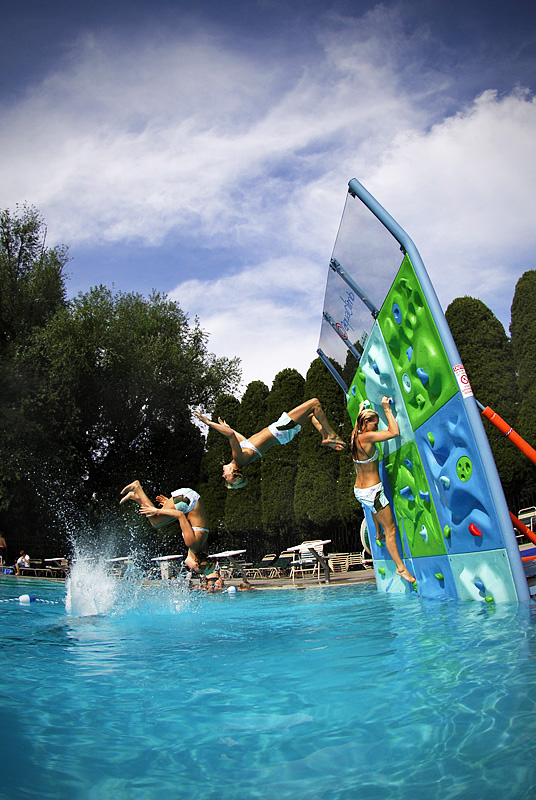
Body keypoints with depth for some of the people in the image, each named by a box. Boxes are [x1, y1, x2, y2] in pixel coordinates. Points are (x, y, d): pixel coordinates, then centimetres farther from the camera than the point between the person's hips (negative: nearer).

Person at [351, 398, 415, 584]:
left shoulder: (355, 436, 3)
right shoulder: (367, 437, -22)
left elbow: (358, 426, 29)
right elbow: (394, 432, -22)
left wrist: (361, 410, 42)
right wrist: (387, 409, -12)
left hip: (359, 490, 9)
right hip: (372, 491, -9)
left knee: (374, 505, 43)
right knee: (390, 529, 1)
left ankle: (378, 533, 54)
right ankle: (401, 567, 7)